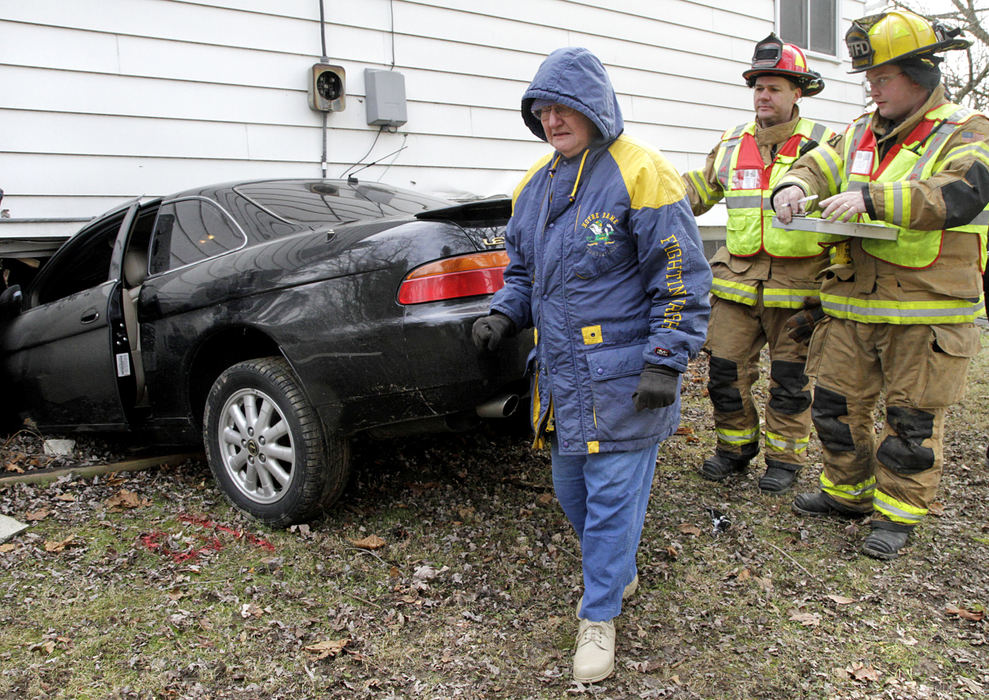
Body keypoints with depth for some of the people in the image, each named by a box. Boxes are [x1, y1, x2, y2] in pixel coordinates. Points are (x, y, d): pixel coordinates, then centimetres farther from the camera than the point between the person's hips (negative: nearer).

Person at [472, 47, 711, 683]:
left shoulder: (640, 173, -11)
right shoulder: (535, 184, 12)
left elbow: (682, 278, -12)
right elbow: (523, 268, 23)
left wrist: (666, 360, -16)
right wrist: (505, 314, 5)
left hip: (623, 378, -7)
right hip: (560, 374, 8)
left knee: (613, 492, 0)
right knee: (571, 488, 17)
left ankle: (599, 617, 18)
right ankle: (620, 572, 41)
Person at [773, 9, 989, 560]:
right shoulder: (860, 133, 13)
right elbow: (817, 167, 10)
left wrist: (872, 198, -34)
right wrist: (794, 188, -15)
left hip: (927, 308, -5)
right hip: (854, 303, 6)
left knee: (913, 417, 3)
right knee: (838, 401, 12)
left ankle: (897, 514, 19)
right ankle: (848, 492, 32)